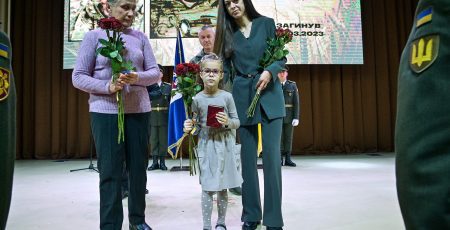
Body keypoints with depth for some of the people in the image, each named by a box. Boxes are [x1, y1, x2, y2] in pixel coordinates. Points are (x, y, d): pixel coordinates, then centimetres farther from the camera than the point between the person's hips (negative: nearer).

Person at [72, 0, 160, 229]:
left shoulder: (140, 37, 9)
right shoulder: (94, 36, 1)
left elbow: (155, 72, 6)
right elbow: (78, 77, -2)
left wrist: (137, 78, -15)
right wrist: (107, 86, -18)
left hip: (138, 110, 3)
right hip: (105, 111, -3)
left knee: (138, 167, 9)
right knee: (110, 171, 0)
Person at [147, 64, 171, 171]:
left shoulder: (168, 86, 10)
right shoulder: (149, 85, 8)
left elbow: (171, 100, 3)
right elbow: (148, 95, -10)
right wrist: (161, 92, -9)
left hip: (164, 116, 0)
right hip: (152, 116, 0)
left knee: (163, 139, 1)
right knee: (153, 139, 2)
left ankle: (162, 162, 8)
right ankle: (155, 162, 9)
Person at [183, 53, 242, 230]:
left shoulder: (227, 96, -3)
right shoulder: (197, 99, -2)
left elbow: (237, 122, 2)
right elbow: (196, 123, 5)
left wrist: (228, 122, -18)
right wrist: (189, 127, -16)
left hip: (225, 145, 1)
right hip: (206, 145, 0)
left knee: (222, 187, 10)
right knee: (207, 188, 2)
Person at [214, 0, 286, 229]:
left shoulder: (266, 23, 8)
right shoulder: (228, 33, 12)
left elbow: (282, 57, 5)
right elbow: (224, 68, 6)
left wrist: (270, 71, -15)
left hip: (269, 94, -2)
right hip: (242, 97, 2)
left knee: (271, 155, -7)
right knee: (248, 157, 4)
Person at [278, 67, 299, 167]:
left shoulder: (293, 85, 3)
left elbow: (296, 103, -2)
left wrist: (296, 118, -10)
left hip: (289, 116, 1)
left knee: (288, 137, 3)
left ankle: (288, 159, 9)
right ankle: (280, 160, 4)